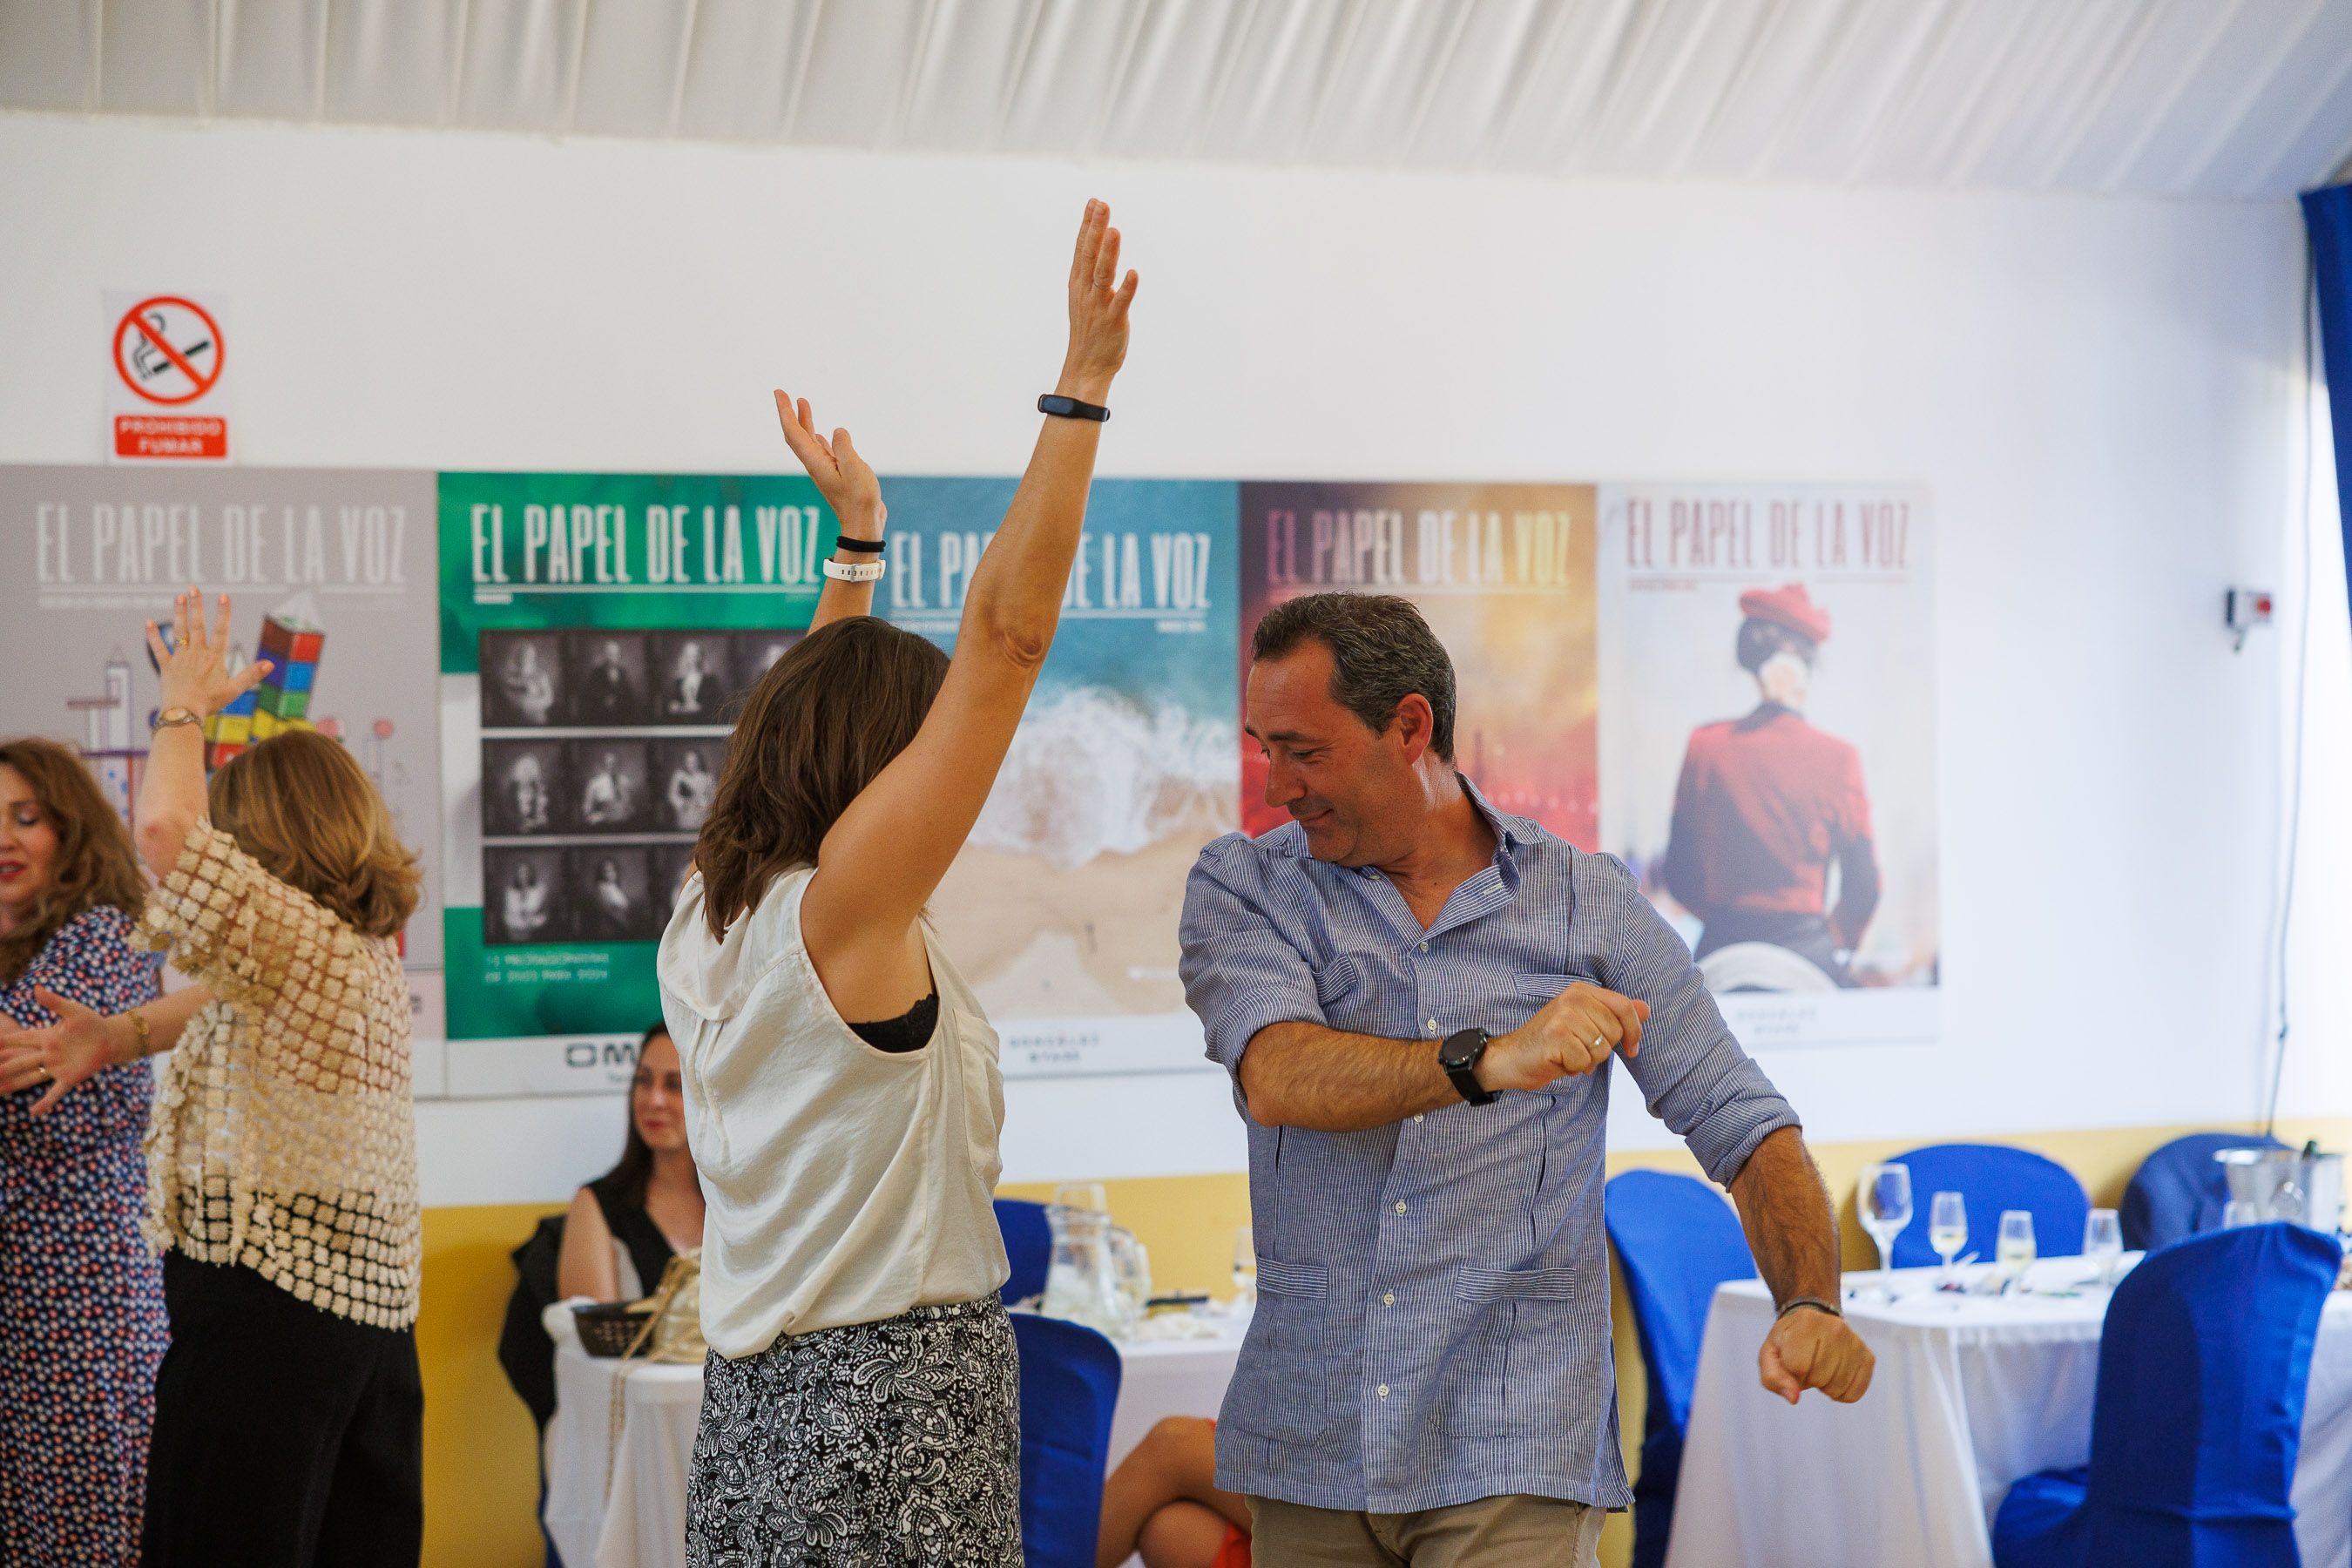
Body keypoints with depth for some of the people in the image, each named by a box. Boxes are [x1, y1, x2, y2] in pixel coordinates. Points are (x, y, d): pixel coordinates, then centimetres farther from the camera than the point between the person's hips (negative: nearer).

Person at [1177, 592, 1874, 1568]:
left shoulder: (1590, 906, 3)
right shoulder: (1241, 888, 2)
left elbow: (1744, 1127, 1)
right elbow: (1276, 1077, -18)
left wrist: (1810, 1305, -18)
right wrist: (1485, 1061, -34)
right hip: (1306, 1447, 2)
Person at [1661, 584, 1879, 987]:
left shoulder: (1705, 745, -1)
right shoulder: (1837, 758, -6)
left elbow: (1679, 877, 4)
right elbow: (1863, 886, 0)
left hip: (1721, 953, 2)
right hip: (1807, 951, -2)